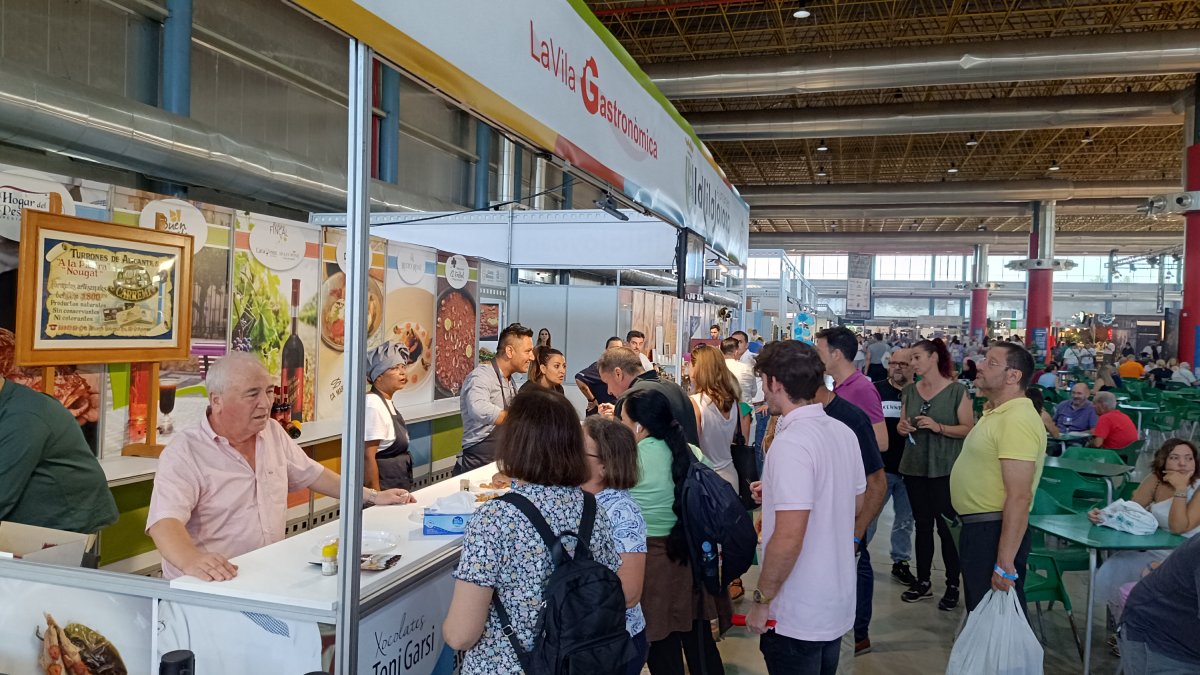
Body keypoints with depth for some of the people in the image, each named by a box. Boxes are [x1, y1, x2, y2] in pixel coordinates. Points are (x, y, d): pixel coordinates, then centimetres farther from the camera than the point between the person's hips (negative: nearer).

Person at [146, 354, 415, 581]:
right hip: (208, 584, -6)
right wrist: (191, 561, -45)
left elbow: (310, 474, 22)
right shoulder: (184, 453, -11)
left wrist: (372, 496, 19)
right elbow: (164, 521, -24)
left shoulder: (273, 432, 9)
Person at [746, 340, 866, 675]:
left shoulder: (791, 444, -24)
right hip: (837, 604, 8)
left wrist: (761, 601, -16)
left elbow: (788, 538, -28)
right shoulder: (843, 433, 1)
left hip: (798, 617, -8)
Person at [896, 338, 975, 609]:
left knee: (946, 526, -1)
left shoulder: (956, 390, -6)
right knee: (922, 524, 12)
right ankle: (923, 581, 22)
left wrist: (939, 427, -22)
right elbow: (901, 426, 15)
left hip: (945, 469, -5)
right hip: (915, 467, 5)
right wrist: (903, 427, -8)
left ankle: (953, 586, 12)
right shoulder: (909, 391, 8)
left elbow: (968, 428, -10)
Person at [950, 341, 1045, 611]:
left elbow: (1019, 497, -26)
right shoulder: (996, 413, 12)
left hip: (994, 533, -10)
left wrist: (1004, 564, -27)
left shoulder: (1017, 420, -22)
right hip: (976, 528, 10)